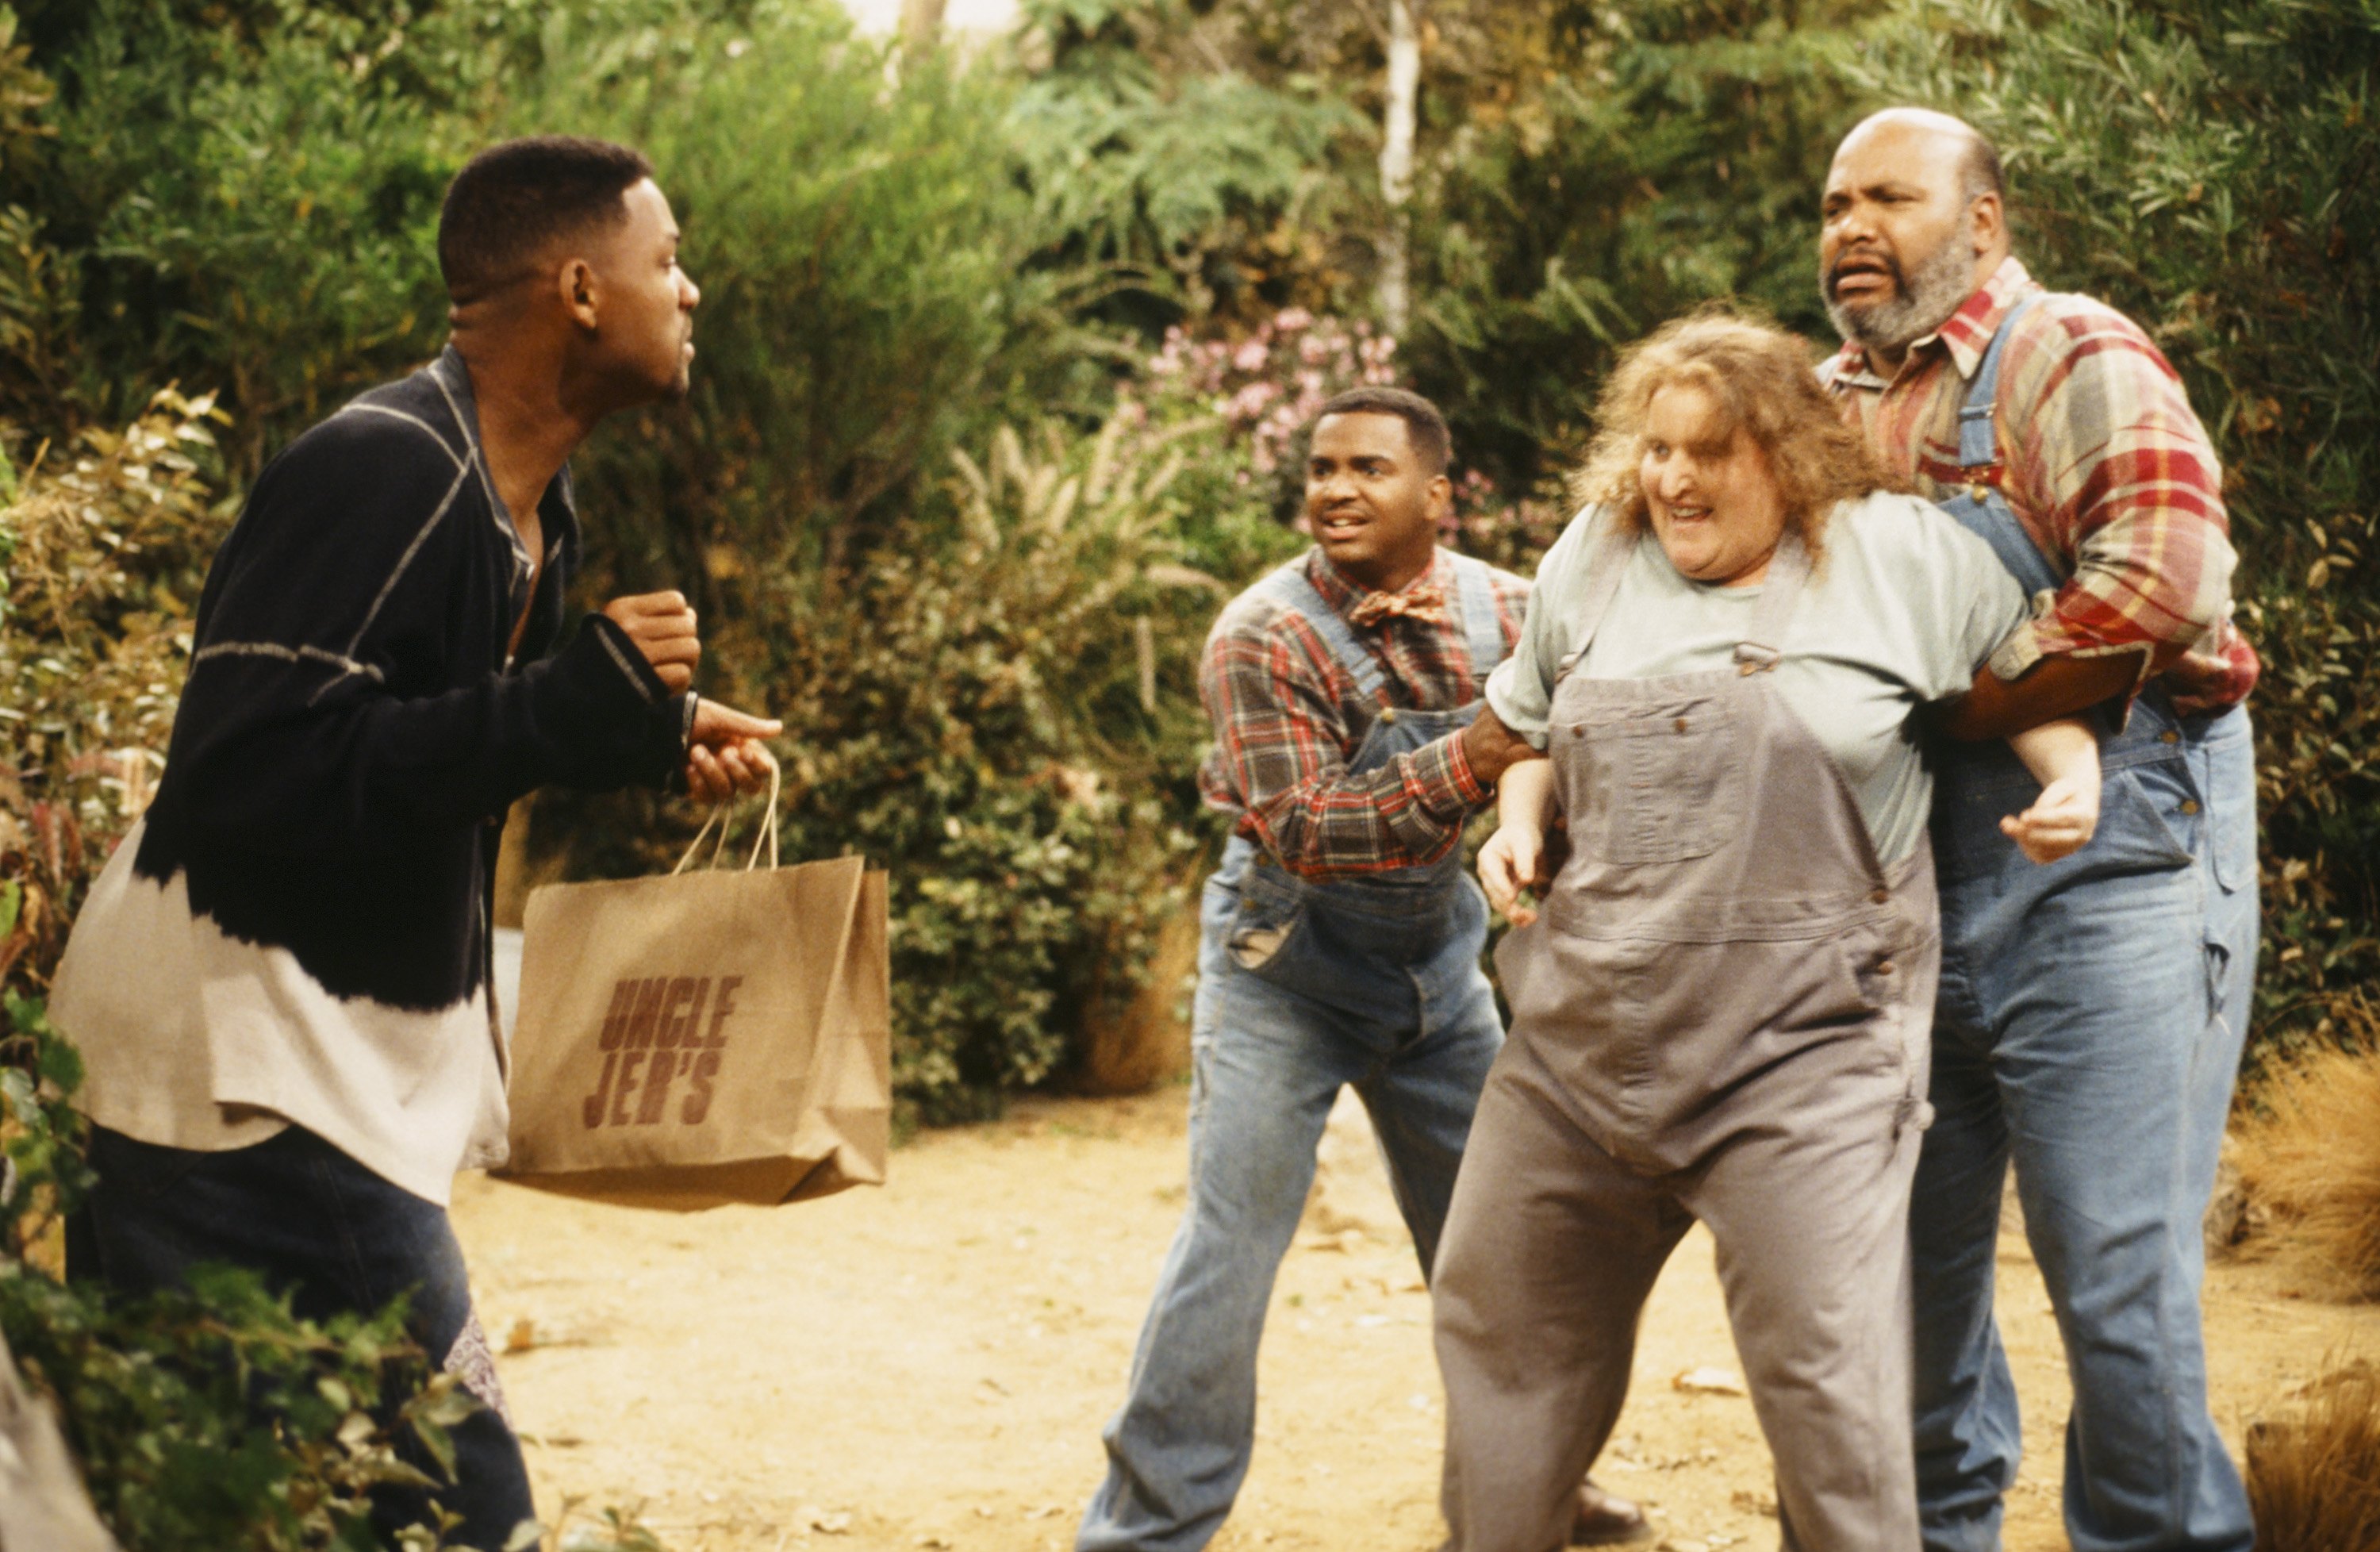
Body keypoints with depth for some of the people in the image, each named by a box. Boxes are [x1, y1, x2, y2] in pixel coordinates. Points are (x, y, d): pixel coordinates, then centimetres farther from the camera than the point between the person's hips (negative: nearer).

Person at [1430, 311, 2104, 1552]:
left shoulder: (1896, 553, -1)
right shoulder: (1593, 559, 10)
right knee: (1499, 1319, 16)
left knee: (1826, 1378, -9)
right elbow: (1536, 729, 22)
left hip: (1802, 1044, -5)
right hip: (1585, 1031, 5)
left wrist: (2074, 778, -9)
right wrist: (1519, 824, 3)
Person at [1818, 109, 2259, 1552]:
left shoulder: (2073, 362, -6)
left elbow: (2164, 581, -22)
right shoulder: (1831, 403, 15)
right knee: (1910, 1252, 14)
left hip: (2099, 865, -7)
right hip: (1906, 885, 7)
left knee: (2117, 1270, -5)